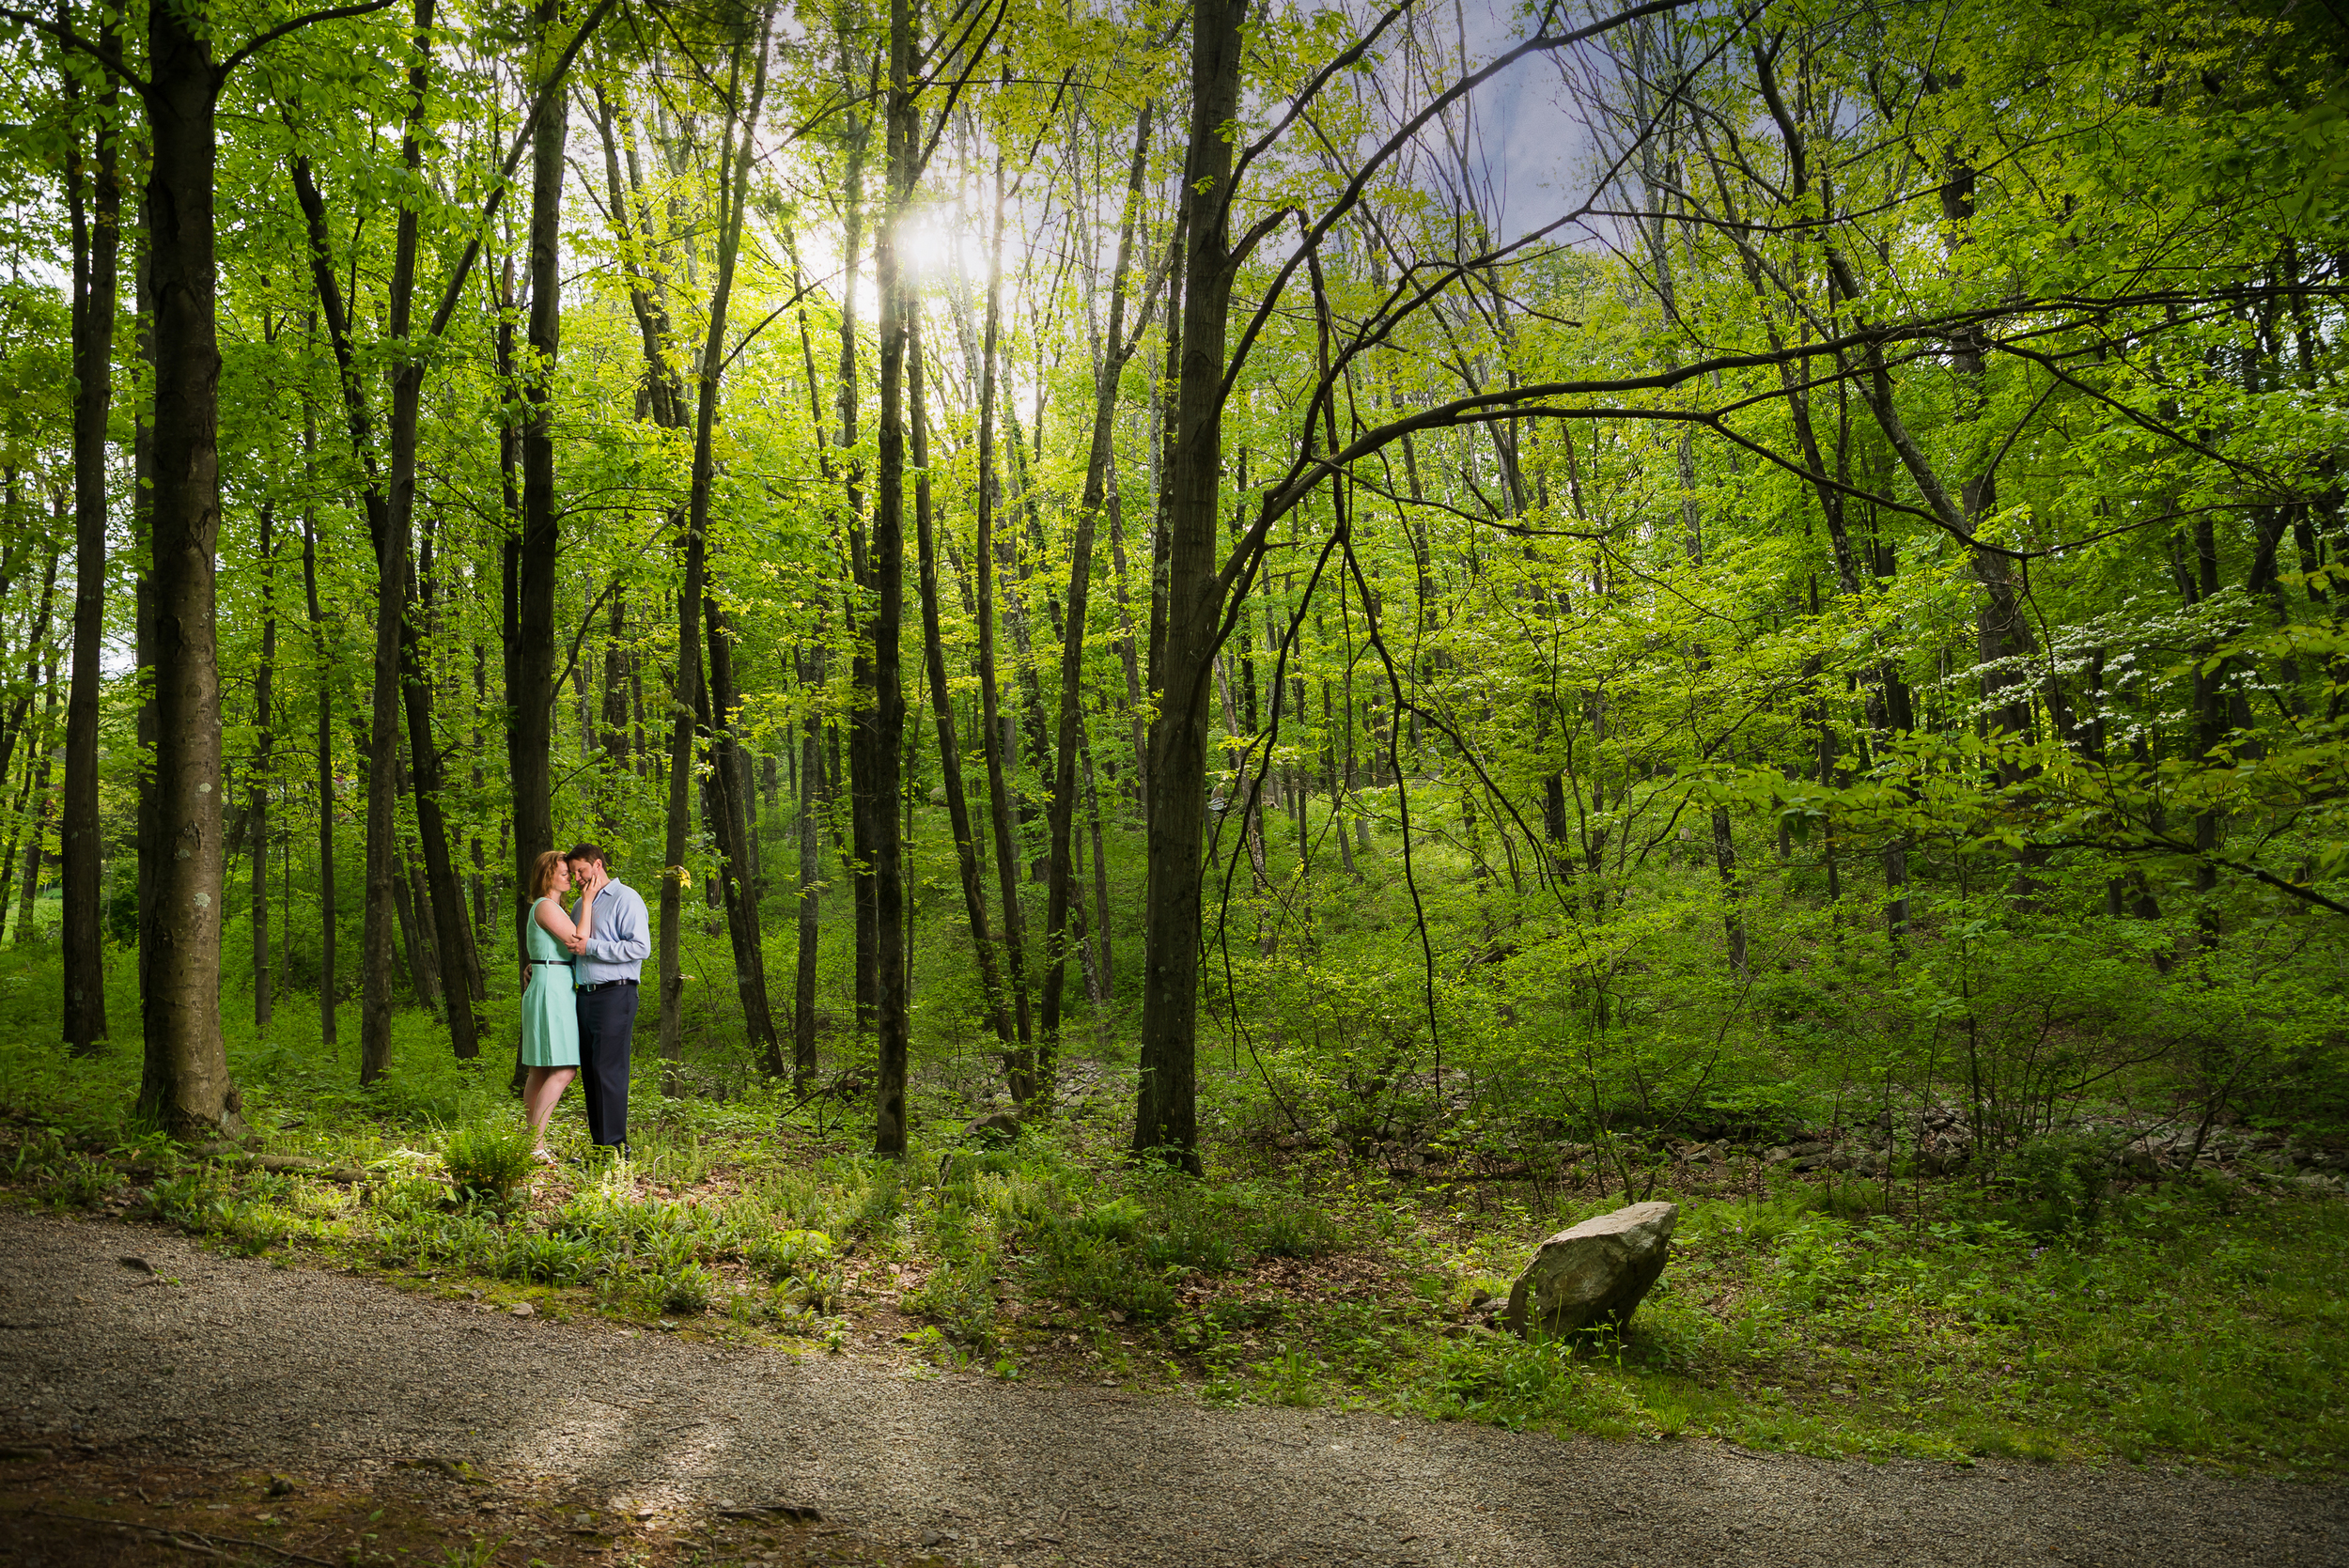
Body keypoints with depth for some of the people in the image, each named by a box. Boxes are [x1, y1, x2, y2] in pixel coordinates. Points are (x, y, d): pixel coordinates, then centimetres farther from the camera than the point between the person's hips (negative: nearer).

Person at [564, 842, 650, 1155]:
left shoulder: (625, 899, -6)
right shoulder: (582, 903, 21)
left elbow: (640, 947, -18)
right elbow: (569, 945, 37)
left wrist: (590, 948, -18)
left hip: (615, 994, -8)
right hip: (585, 996, 8)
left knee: (609, 1070, -11)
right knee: (589, 1071, 7)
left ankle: (615, 1145, -8)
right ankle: (599, 1143, 12)